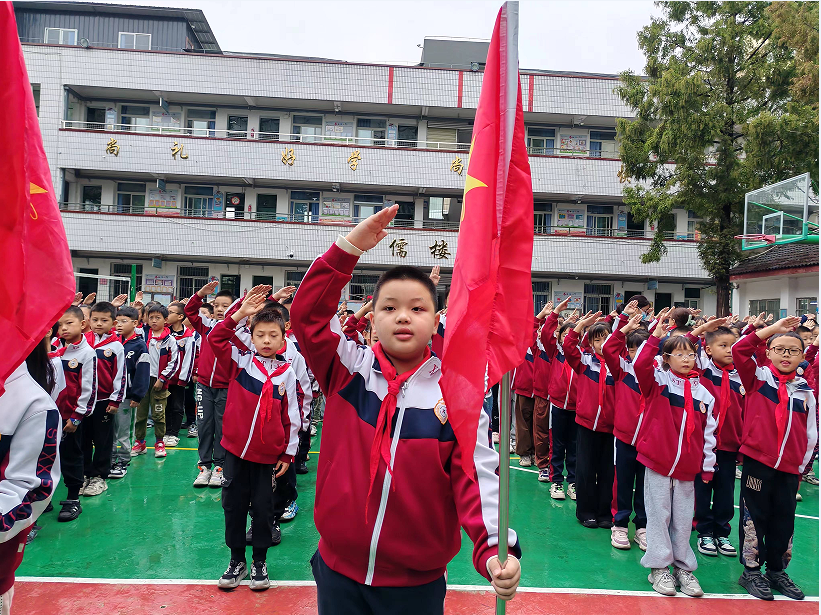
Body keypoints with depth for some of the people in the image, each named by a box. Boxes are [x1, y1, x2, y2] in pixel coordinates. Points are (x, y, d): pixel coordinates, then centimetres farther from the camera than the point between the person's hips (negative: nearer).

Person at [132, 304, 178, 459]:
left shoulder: (170, 339, -3)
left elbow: (173, 362, -5)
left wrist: (162, 379, -8)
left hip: (159, 381, -3)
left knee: (158, 414, 2)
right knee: (140, 412, 9)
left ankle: (159, 443, 15)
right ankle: (139, 442, 21)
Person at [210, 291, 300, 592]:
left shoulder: (287, 373, -2)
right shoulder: (240, 361, 0)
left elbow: (291, 417, 1)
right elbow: (215, 339, -12)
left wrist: (288, 453, 1)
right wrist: (240, 314, -19)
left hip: (269, 454, -1)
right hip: (236, 449, 1)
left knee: (263, 508, 9)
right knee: (234, 504, 10)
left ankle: (259, 562, 27)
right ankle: (237, 559, 28)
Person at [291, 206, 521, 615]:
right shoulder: (348, 370, -5)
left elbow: (476, 476, -11)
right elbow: (308, 313, -11)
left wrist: (494, 548, -25)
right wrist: (349, 247, -18)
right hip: (338, 570, 1)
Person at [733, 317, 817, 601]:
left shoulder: (805, 392, 7)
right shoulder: (758, 377, -1)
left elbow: (810, 434, 11)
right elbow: (740, 350, -17)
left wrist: (802, 465, 8)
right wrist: (772, 329, -14)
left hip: (789, 468, 4)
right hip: (757, 460, -4)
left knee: (784, 521, 14)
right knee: (755, 517, 5)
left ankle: (777, 571, 31)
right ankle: (751, 571, 18)